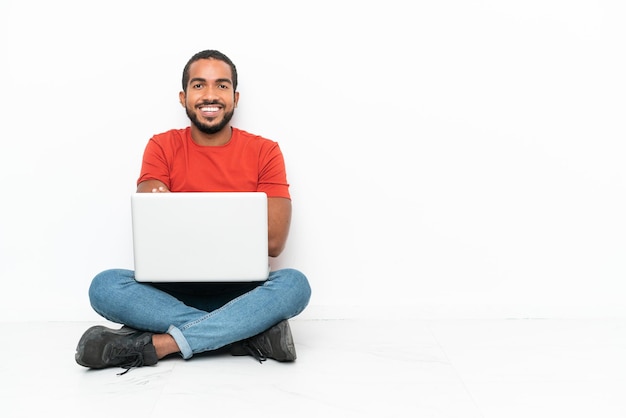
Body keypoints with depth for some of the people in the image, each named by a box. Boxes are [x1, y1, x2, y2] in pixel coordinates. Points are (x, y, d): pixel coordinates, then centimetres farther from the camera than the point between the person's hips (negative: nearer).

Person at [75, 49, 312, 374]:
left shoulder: (264, 151, 2)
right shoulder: (162, 147, 5)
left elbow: (274, 242, -9)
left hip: (241, 291, 0)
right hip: (174, 290, 1)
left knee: (294, 283, -31)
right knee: (105, 286, -27)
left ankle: (156, 344, -31)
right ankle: (251, 331, -28)